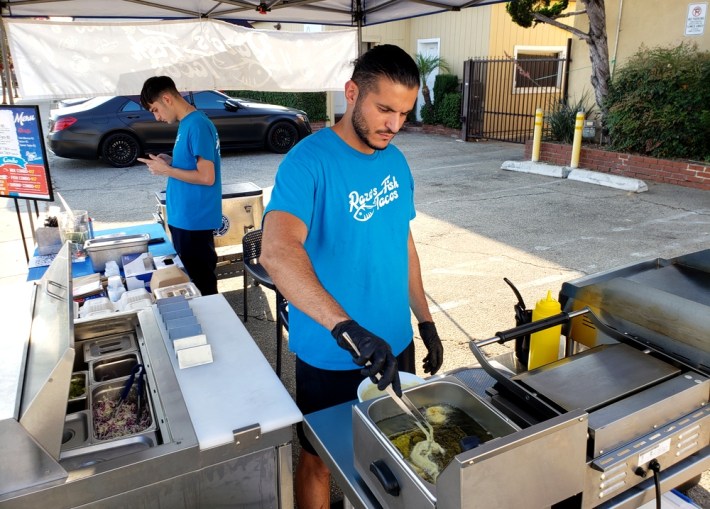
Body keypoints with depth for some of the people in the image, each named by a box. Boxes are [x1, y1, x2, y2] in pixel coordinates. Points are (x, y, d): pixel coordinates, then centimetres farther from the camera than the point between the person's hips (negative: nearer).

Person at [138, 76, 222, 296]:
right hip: (186, 216, 10)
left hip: (194, 219, -10)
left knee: (201, 283, 4)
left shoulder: (197, 125, -18)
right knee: (195, 276, 20)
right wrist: (172, 161, 5)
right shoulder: (187, 123, 12)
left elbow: (207, 177, -22)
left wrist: (166, 170, -14)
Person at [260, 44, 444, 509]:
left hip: (395, 344, 6)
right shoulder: (309, 161, -20)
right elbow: (277, 252, -36)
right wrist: (347, 328, -45)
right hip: (331, 357, -6)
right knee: (320, 459, 16)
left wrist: (426, 321, 10)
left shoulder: (395, 161, 2)